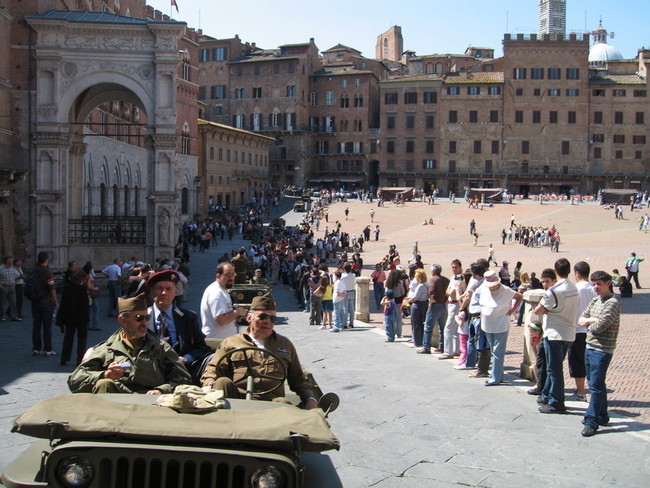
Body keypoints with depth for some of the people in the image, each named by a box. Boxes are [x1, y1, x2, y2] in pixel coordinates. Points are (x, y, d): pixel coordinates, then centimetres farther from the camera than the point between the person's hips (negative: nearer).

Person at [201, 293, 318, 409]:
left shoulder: (285, 345, 29)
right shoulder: (230, 343, 21)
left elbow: (298, 379, 29)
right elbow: (212, 370, 11)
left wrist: (310, 399, 10)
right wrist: (209, 386, -13)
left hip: (271, 400, 0)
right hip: (235, 397, 0)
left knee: (284, 404, -35)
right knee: (223, 382, -32)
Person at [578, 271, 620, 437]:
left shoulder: (613, 303, -14)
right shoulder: (595, 301, 13)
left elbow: (599, 326, -22)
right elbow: (581, 319, 9)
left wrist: (589, 324, -1)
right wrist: (592, 320, -11)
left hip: (602, 350, -9)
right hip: (590, 347, 9)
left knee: (596, 386, -9)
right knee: (595, 384, 15)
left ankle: (592, 422, -8)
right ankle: (602, 416, 27)